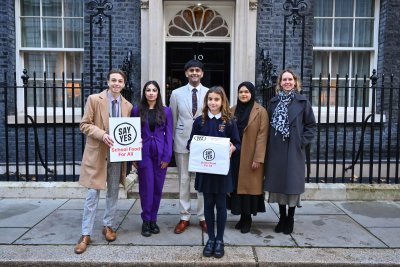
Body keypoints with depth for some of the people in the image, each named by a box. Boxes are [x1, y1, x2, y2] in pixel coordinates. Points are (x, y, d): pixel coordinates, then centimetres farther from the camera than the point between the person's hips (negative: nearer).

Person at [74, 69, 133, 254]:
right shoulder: (94, 99, -5)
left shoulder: (127, 106, 7)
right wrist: (102, 134, -22)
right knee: (93, 194, -1)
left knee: (113, 192, 13)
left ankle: (108, 226, 30)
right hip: (97, 153, -4)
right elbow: (85, 124, -7)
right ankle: (86, 234, 10)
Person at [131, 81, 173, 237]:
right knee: (147, 188, -1)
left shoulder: (166, 111, 4)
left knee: (158, 188, 6)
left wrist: (167, 156, -5)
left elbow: (169, 134, 2)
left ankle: (153, 220, 21)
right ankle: (146, 221, 14)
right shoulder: (137, 111, 3)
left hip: (160, 153, 1)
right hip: (143, 153, -1)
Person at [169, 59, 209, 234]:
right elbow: (173, 120, 7)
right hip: (182, 142, 1)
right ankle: (184, 217, 20)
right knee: (183, 180, 7)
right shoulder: (176, 94, 2)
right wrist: (173, 140, 7)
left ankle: (203, 217, 20)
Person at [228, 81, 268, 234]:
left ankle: (247, 218, 15)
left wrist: (258, 158, -15)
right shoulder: (232, 111, 10)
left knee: (250, 186, 1)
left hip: (251, 157, -4)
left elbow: (262, 136, -10)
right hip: (235, 156, 5)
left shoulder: (260, 111, -5)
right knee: (237, 185, 8)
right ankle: (242, 217, 21)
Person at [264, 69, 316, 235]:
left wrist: (303, 141, -7)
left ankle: (290, 219, 19)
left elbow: (311, 125, 3)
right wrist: (269, 143, 0)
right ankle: (282, 218, 23)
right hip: (276, 150, 3)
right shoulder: (274, 102, 8)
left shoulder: (302, 102, 0)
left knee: (292, 185, 3)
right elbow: (269, 125, 9)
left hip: (294, 151, -2)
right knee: (278, 184, 7)